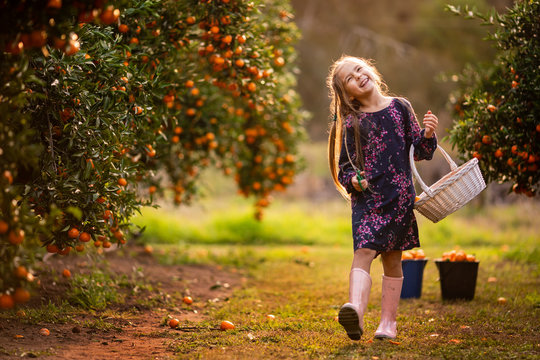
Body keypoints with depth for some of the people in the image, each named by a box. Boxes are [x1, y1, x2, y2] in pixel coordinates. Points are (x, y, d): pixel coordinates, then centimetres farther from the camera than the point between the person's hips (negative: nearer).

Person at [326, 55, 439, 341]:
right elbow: (344, 166, 7)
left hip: (399, 196, 1)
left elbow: (420, 153, 9)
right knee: (364, 251, -20)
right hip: (367, 197, -1)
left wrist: (427, 135, -10)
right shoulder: (352, 123, 3)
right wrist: (353, 181, -13)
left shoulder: (399, 107, 6)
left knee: (392, 258, 8)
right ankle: (355, 310, -38)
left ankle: (388, 320, 16)